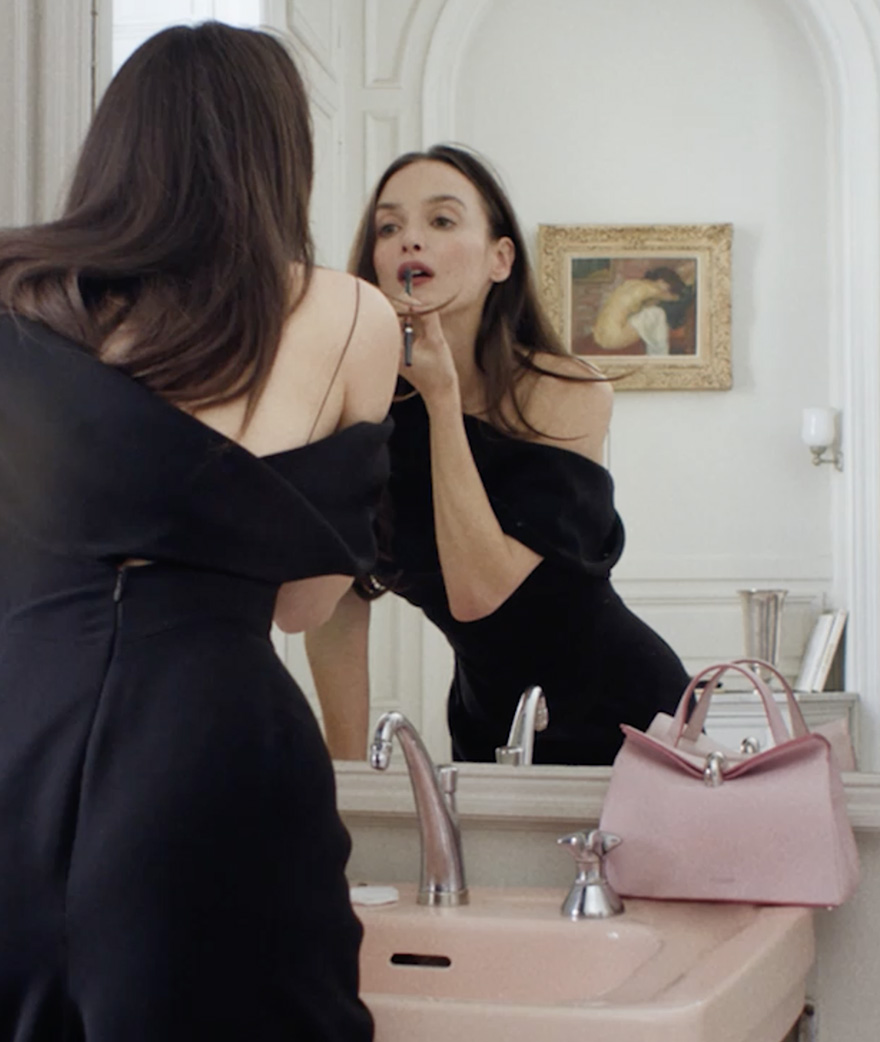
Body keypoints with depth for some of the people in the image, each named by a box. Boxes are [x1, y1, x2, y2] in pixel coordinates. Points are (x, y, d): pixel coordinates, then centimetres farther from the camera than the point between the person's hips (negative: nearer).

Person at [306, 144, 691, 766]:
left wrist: (442, 395, -30)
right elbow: (337, 602, -9)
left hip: (618, 717, -2)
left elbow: (477, 592, -30)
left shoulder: (570, 396, -20)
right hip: (486, 722, 3)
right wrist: (346, 769, -12)